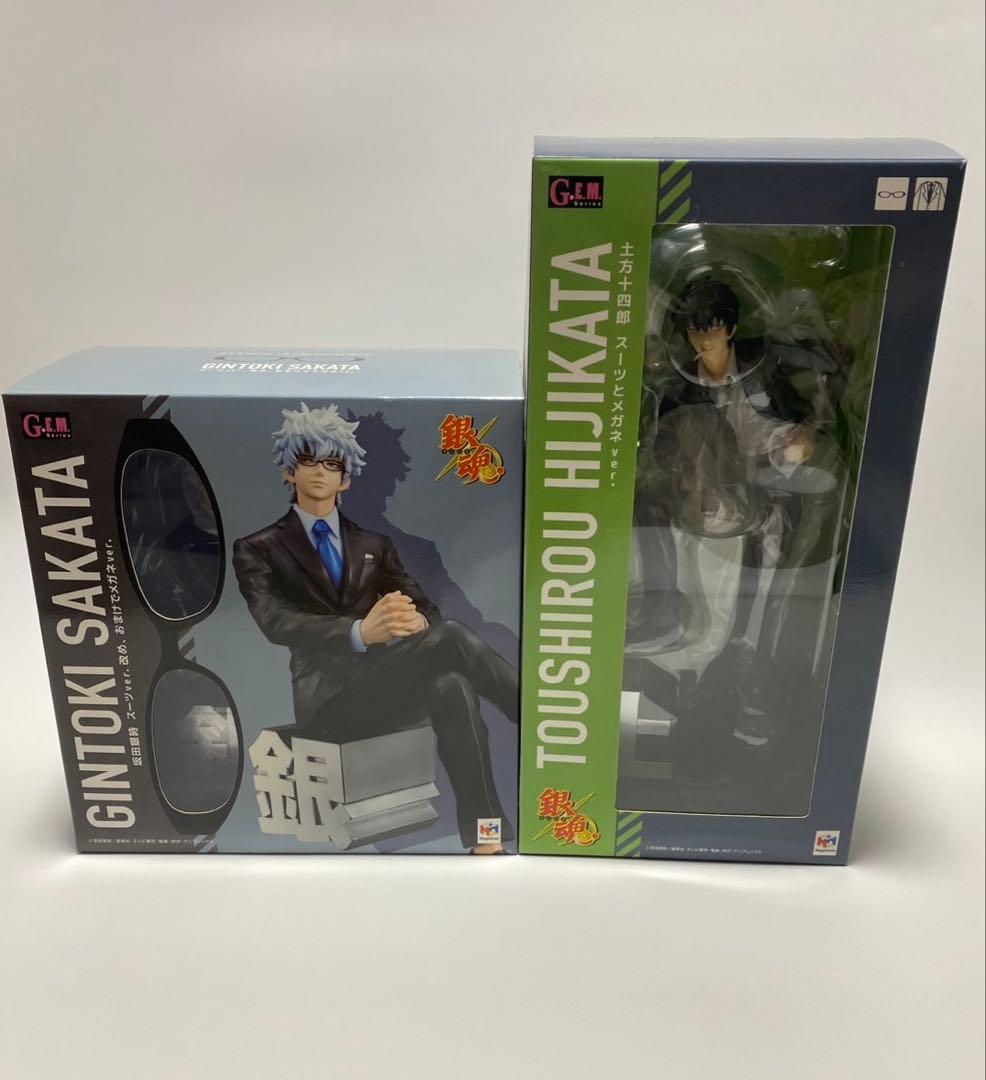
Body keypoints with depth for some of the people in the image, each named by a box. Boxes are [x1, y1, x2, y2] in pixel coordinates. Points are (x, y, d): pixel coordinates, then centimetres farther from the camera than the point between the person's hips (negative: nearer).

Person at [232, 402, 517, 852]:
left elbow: (422, 605, 7)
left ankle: (484, 837, -32)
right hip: (328, 696, -4)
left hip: (389, 684, 4)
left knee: (452, 689, -34)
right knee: (452, 637, -29)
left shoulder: (375, 545, 20)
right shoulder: (258, 549, 8)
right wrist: (360, 632, -33)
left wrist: (418, 622, -22)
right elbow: (277, 622, -12)